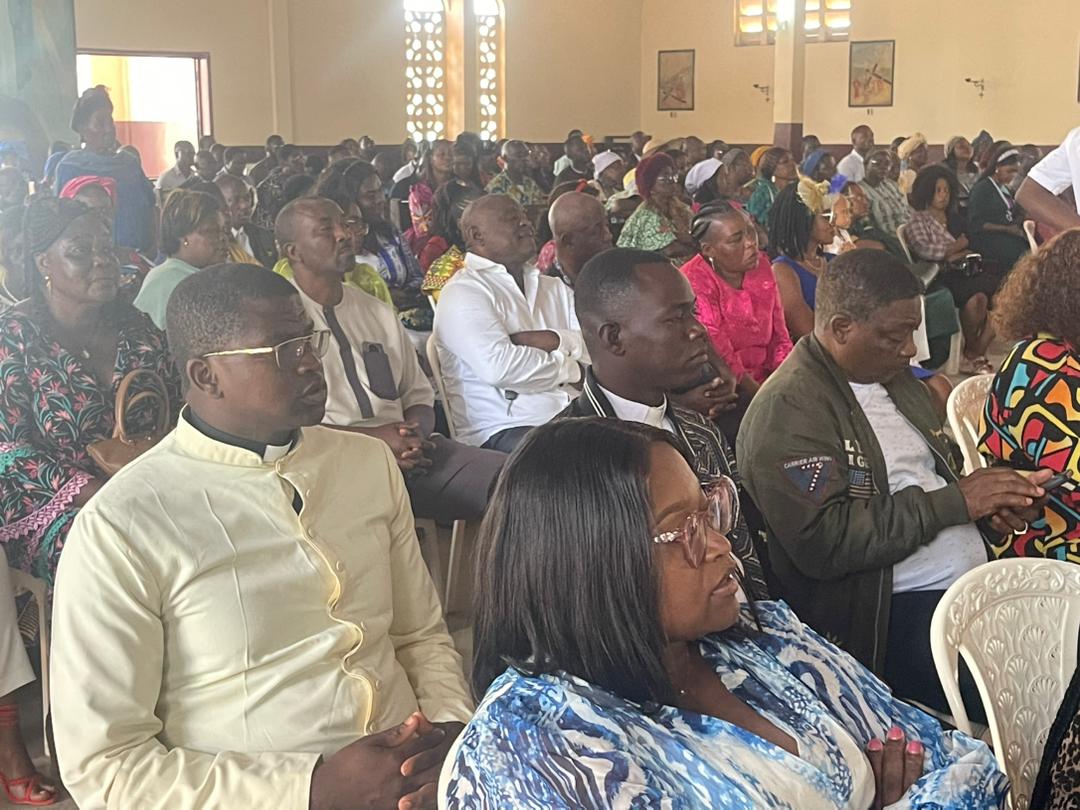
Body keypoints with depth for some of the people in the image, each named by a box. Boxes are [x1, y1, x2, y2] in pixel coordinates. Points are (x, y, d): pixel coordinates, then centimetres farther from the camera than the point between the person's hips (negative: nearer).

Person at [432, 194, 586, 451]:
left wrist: (552, 340, -11)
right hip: (500, 431, -7)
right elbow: (498, 366, -17)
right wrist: (570, 369, -4)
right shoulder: (462, 292, -1)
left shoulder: (554, 288, 23)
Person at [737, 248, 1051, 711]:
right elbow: (823, 542, -21)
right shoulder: (787, 411, -12)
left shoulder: (896, 380, 18)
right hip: (892, 613, -9)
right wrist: (954, 502, -15)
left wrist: (992, 506, 4)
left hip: (979, 578, 9)